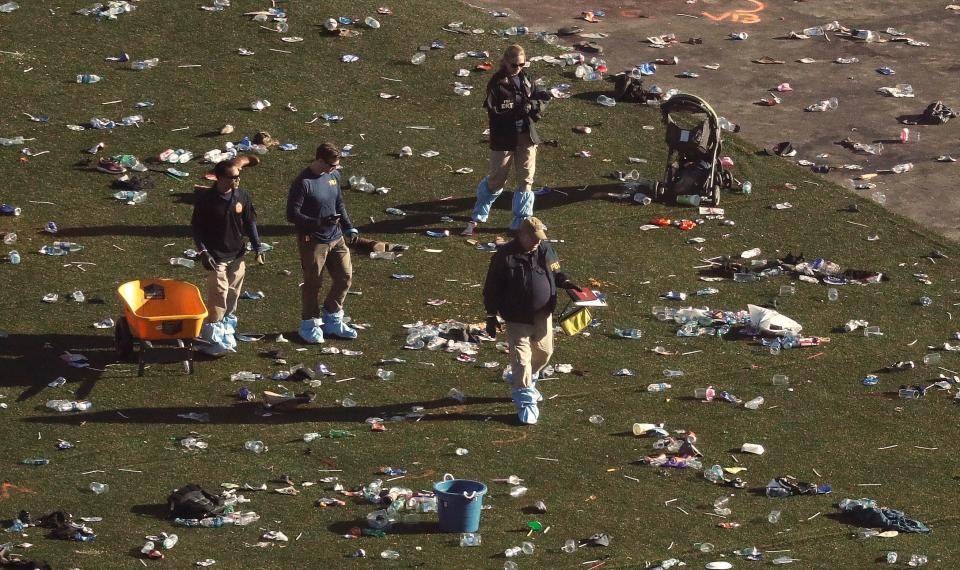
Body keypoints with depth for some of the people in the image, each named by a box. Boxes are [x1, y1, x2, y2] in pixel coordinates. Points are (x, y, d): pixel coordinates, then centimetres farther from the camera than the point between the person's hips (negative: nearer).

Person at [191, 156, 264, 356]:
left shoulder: (241, 197, -2)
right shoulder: (206, 199, -14)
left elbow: (250, 223, 9)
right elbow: (196, 227, -7)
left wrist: (258, 249, 5)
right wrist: (203, 252, -14)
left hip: (237, 256, 5)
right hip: (216, 257, -5)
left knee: (232, 295, 13)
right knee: (218, 296, -9)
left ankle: (227, 330, 29)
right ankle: (211, 337, -3)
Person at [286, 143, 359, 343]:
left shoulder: (334, 176, 3)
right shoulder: (303, 183, -19)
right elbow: (292, 215, -19)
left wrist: (349, 228, 8)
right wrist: (320, 222, -28)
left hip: (336, 238, 7)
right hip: (313, 241, -7)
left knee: (345, 277, 10)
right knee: (313, 283, 3)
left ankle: (332, 319, 27)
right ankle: (309, 324, 19)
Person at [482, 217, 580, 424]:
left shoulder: (545, 249, 0)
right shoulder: (505, 256, -13)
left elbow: (555, 273, 16)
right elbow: (492, 288, -7)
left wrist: (565, 282, -7)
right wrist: (491, 316, -7)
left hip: (542, 314, 5)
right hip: (518, 319, -5)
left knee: (544, 352, 17)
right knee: (521, 358, -7)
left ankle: (520, 382, 41)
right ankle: (525, 401, 1)